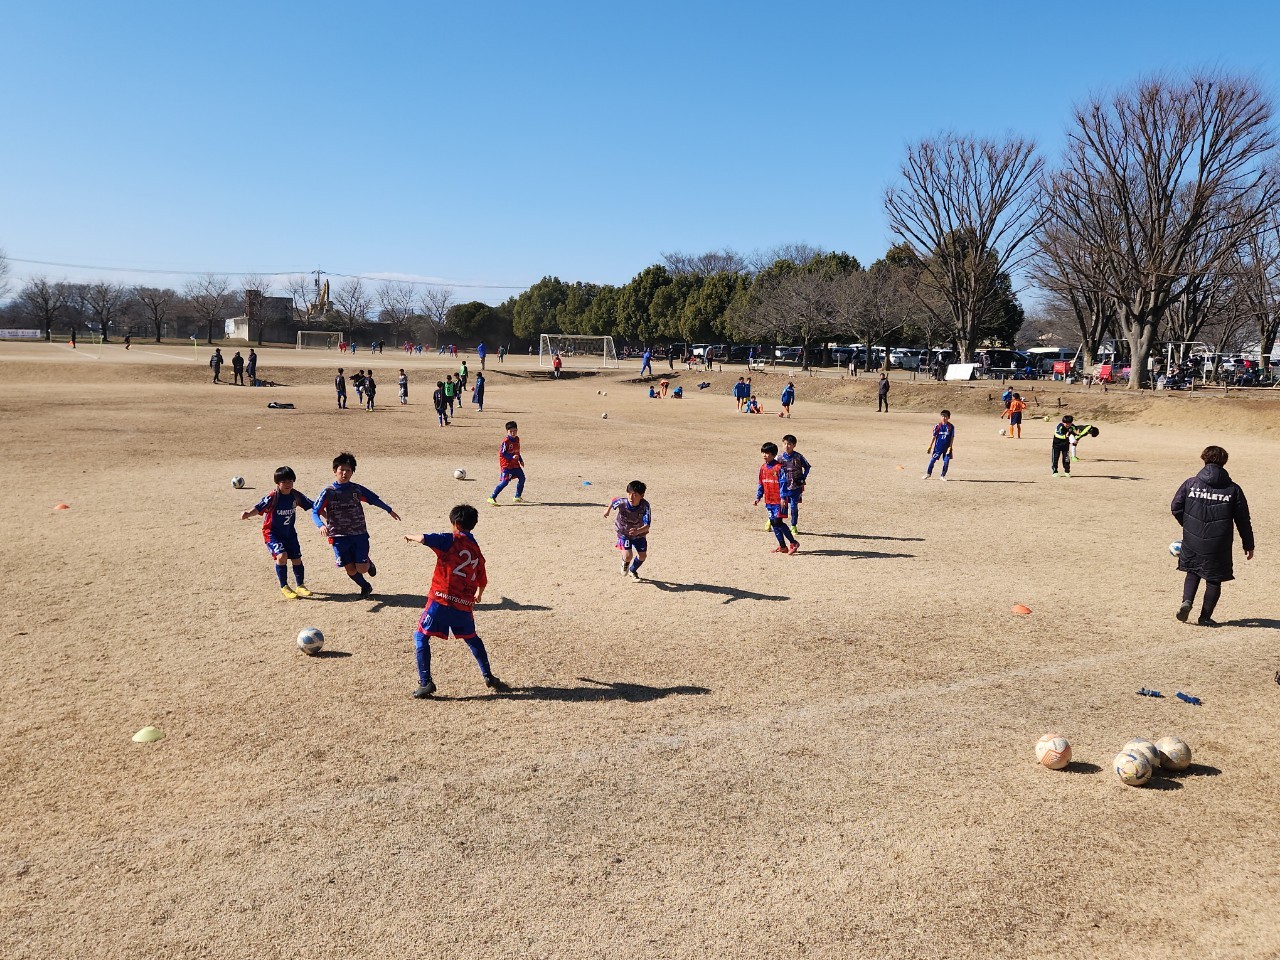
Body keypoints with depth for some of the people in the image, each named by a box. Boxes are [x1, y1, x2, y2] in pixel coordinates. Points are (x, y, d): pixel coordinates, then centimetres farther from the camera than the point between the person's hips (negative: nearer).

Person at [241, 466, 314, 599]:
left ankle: (299, 585, 28)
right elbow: (258, 508, -34)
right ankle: (284, 587, -5)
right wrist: (248, 514, -54)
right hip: (272, 533, -5)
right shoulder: (272, 497, -21)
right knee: (282, 556, -22)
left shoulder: (296, 496, -7)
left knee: (297, 559, 7)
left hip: (290, 532, 5)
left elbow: (312, 506, 3)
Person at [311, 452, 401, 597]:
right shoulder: (328, 492, -3)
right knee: (350, 569, 0)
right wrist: (321, 525, -24)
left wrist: (389, 510, 27)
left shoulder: (357, 489, 3)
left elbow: (374, 499, 17)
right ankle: (365, 586, 30)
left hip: (360, 534, 1)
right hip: (339, 536, -1)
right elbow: (315, 511, -4)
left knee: (362, 568, -7)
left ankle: (368, 562, 30)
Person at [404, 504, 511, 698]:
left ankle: (425, 683, 2)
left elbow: (423, 538, -16)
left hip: (441, 600, -5)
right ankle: (488, 677, 27)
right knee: (472, 638, 26)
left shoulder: (451, 541, -5)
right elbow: (482, 581, 19)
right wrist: (478, 595, 40)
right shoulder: (476, 551, 12)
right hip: (464, 604, 5)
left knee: (421, 636, 9)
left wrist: (411, 537, 7)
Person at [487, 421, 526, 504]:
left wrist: (521, 460, 16)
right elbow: (502, 453, -19)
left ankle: (518, 497, 29)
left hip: (515, 464, 8)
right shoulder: (506, 441, -18)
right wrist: (512, 457, -28)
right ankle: (492, 498, -12)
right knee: (505, 482, -14)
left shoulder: (517, 439, 7)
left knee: (522, 478, 13)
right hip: (507, 464, -8)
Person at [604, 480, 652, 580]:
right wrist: (608, 510, 14)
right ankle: (625, 563, 24)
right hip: (624, 533, -1)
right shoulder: (622, 502, -30)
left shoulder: (645, 506, -33)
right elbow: (613, 500, -5)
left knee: (643, 555, 6)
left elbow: (647, 526, -37)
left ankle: (633, 571, 40)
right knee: (628, 556, -17)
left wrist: (638, 531, -58)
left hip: (639, 533, 1)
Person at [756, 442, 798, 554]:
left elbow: (783, 483, -14)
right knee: (773, 523, 8)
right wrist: (758, 497, 15)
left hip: (778, 500, -8)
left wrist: (783, 497, -19)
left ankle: (793, 543, 1)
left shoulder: (779, 467, -11)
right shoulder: (763, 467, 10)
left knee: (778, 522, -12)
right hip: (769, 501, 8)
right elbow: (761, 484, 18)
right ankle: (783, 547, 18)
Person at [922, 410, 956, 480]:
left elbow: (952, 438, -1)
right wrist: (930, 446, 2)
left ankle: (943, 476, 15)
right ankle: (928, 473, 20)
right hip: (938, 447, 0)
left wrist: (950, 447, -8)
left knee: (946, 462, -1)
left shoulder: (951, 426, -2)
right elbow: (934, 436, 2)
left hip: (947, 447, 0)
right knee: (933, 460, 3)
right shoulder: (937, 425, -2)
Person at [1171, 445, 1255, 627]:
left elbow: (1176, 507, 0)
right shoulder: (1233, 489, -1)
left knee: (1192, 572, 21)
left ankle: (1187, 601, -2)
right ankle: (1205, 617, 13)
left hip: (1192, 541, 1)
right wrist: (1248, 545, 11)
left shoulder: (1190, 483, -1)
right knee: (1214, 580, 11)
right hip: (1219, 544, -1)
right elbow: (1243, 520, 2)